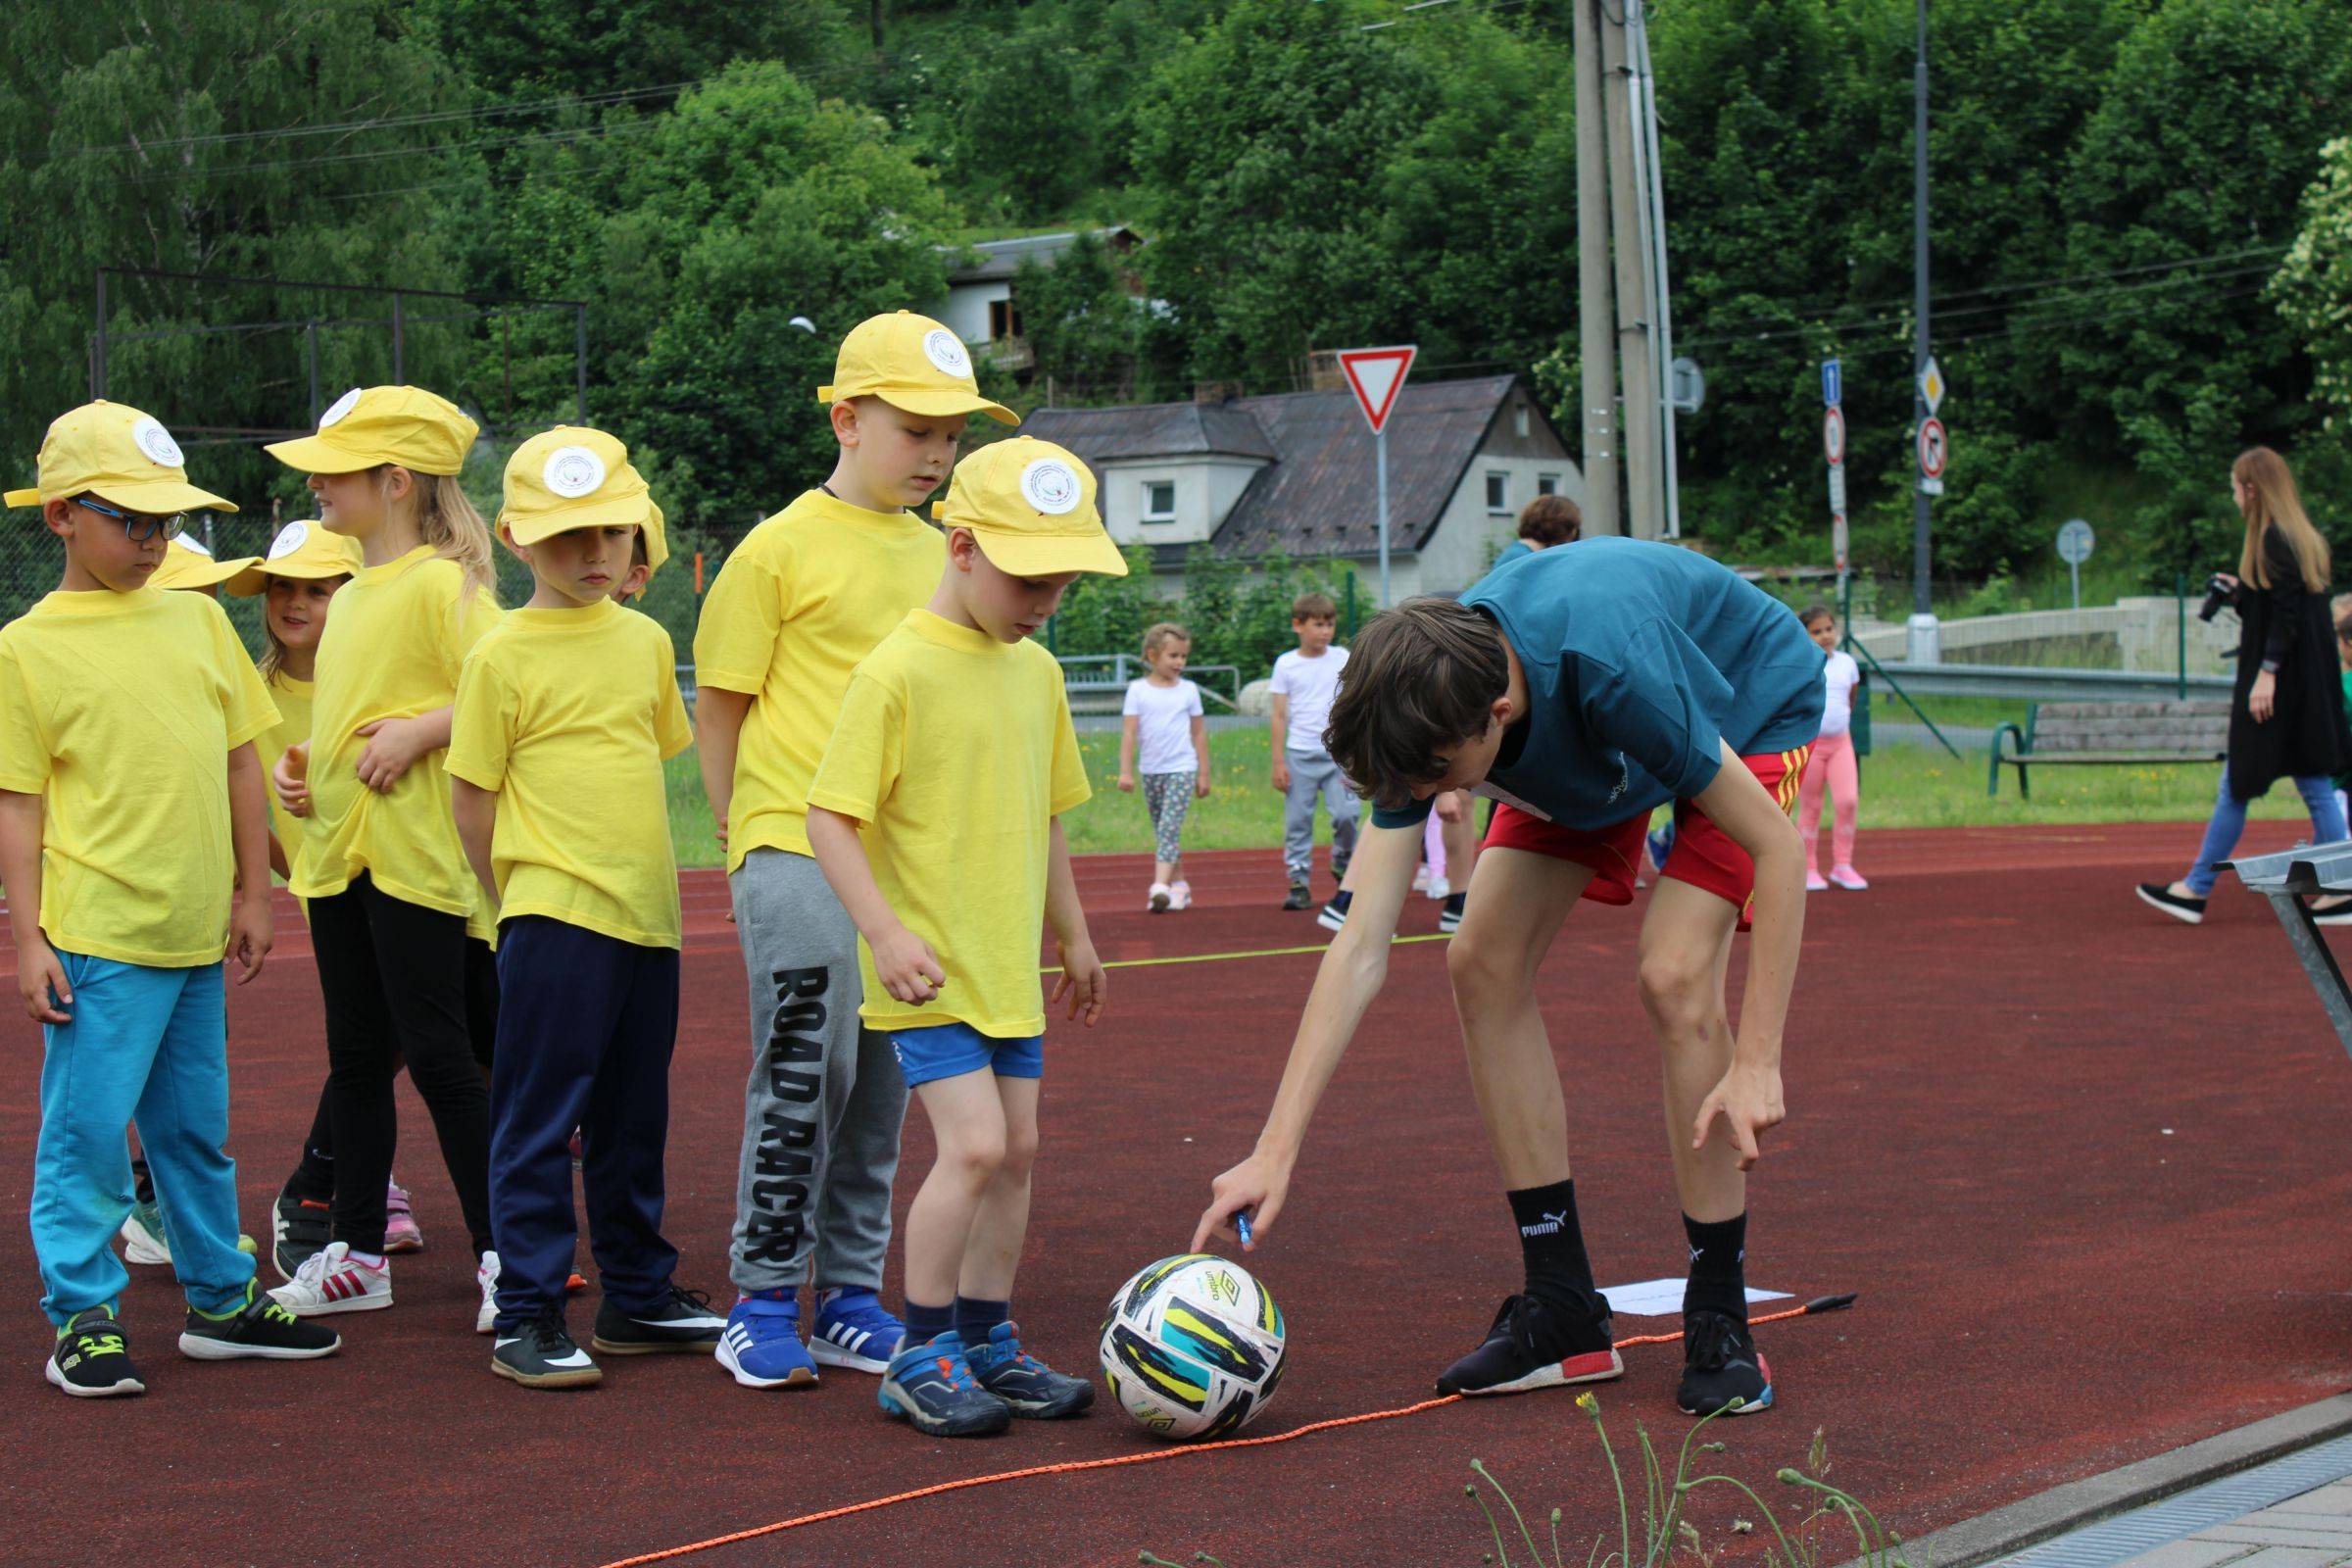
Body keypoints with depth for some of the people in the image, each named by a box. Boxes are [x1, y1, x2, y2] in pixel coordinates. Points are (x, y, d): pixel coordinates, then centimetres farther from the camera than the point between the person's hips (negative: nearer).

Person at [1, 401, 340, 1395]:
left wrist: (251, 894, 13)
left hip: (197, 936, 5)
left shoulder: (197, 620, 10)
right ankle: (82, 1321, 8)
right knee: (87, 1129, -2)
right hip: (96, 933, -5)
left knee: (195, 1127, 15)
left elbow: (240, 760, 15)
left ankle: (221, 1300, 26)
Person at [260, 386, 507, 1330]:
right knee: (356, 1055, 13)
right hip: (337, 850, 9)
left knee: (438, 1056, -6)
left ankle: (497, 1250, 1)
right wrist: (298, 768, 10)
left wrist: (420, 731, -22)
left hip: (414, 853, -9)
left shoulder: (442, 584, -11)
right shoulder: (351, 598, 16)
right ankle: (357, 1251, 20)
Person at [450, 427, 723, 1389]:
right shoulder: (504, 657, -7)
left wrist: (637, 866, 15)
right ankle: (526, 1317, 2)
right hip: (552, 918, -6)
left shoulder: (646, 641, 9)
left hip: (648, 913, 6)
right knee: (539, 1121, -3)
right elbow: (472, 795, -4)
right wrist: (519, 902, -1)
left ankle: (639, 1297, 25)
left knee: (633, 1120, 14)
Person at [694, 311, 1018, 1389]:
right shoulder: (782, 548, -5)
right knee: (803, 1075, -8)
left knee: (881, 1089, 8)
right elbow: (718, 707, -2)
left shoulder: (937, 555, 13)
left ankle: (850, 1299, 17)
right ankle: (762, 1305, 1)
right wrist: (748, 841, -2)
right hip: (800, 854, -6)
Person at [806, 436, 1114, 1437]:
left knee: (1015, 1149, 9)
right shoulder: (898, 672, -14)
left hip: (1009, 967, 7)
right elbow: (829, 817, -15)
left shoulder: (1037, 673, 8)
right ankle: (921, 1356, -2)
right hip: (926, 970, -7)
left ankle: (986, 1344, 21)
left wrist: (1073, 937, 25)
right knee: (974, 1144, -15)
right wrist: (885, 932, -24)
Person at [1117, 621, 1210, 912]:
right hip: (1151, 770, 2)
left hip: (1182, 770, -2)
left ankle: (1161, 885, -22)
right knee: (1161, 831, 10)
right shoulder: (1138, 690, 0)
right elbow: (1129, 732, -3)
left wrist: (1204, 774, 8)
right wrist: (1126, 771, -9)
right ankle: (1179, 883, 21)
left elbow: (1199, 733, 8)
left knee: (1169, 827, -15)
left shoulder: (1188, 690, 3)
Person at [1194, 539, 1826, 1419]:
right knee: (1483, 964, -8)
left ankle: (1720, 1323, -11)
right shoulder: (1422, 708, -28)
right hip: (1579, 755, 6)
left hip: (1753, 703, -5)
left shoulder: (1613, 670, -45)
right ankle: (1564, 1310, 1)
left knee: (1673, 974, -24)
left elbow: (1777, 850, -33)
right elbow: (1361, 946, -25)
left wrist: (1756, 1064, -36)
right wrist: (1275, 1153, -29)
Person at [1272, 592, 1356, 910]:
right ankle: (1298, 884, 3)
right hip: (1300, 754, 0)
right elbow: (1280, 716, 5)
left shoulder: (1342, 658, 6)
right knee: (1297, 821, -1)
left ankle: (1343, 866, 13)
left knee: (1346, 814, -12)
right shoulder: (1286, 664, 4)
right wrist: (1278, 761, 0)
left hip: (1337, 752, 0)